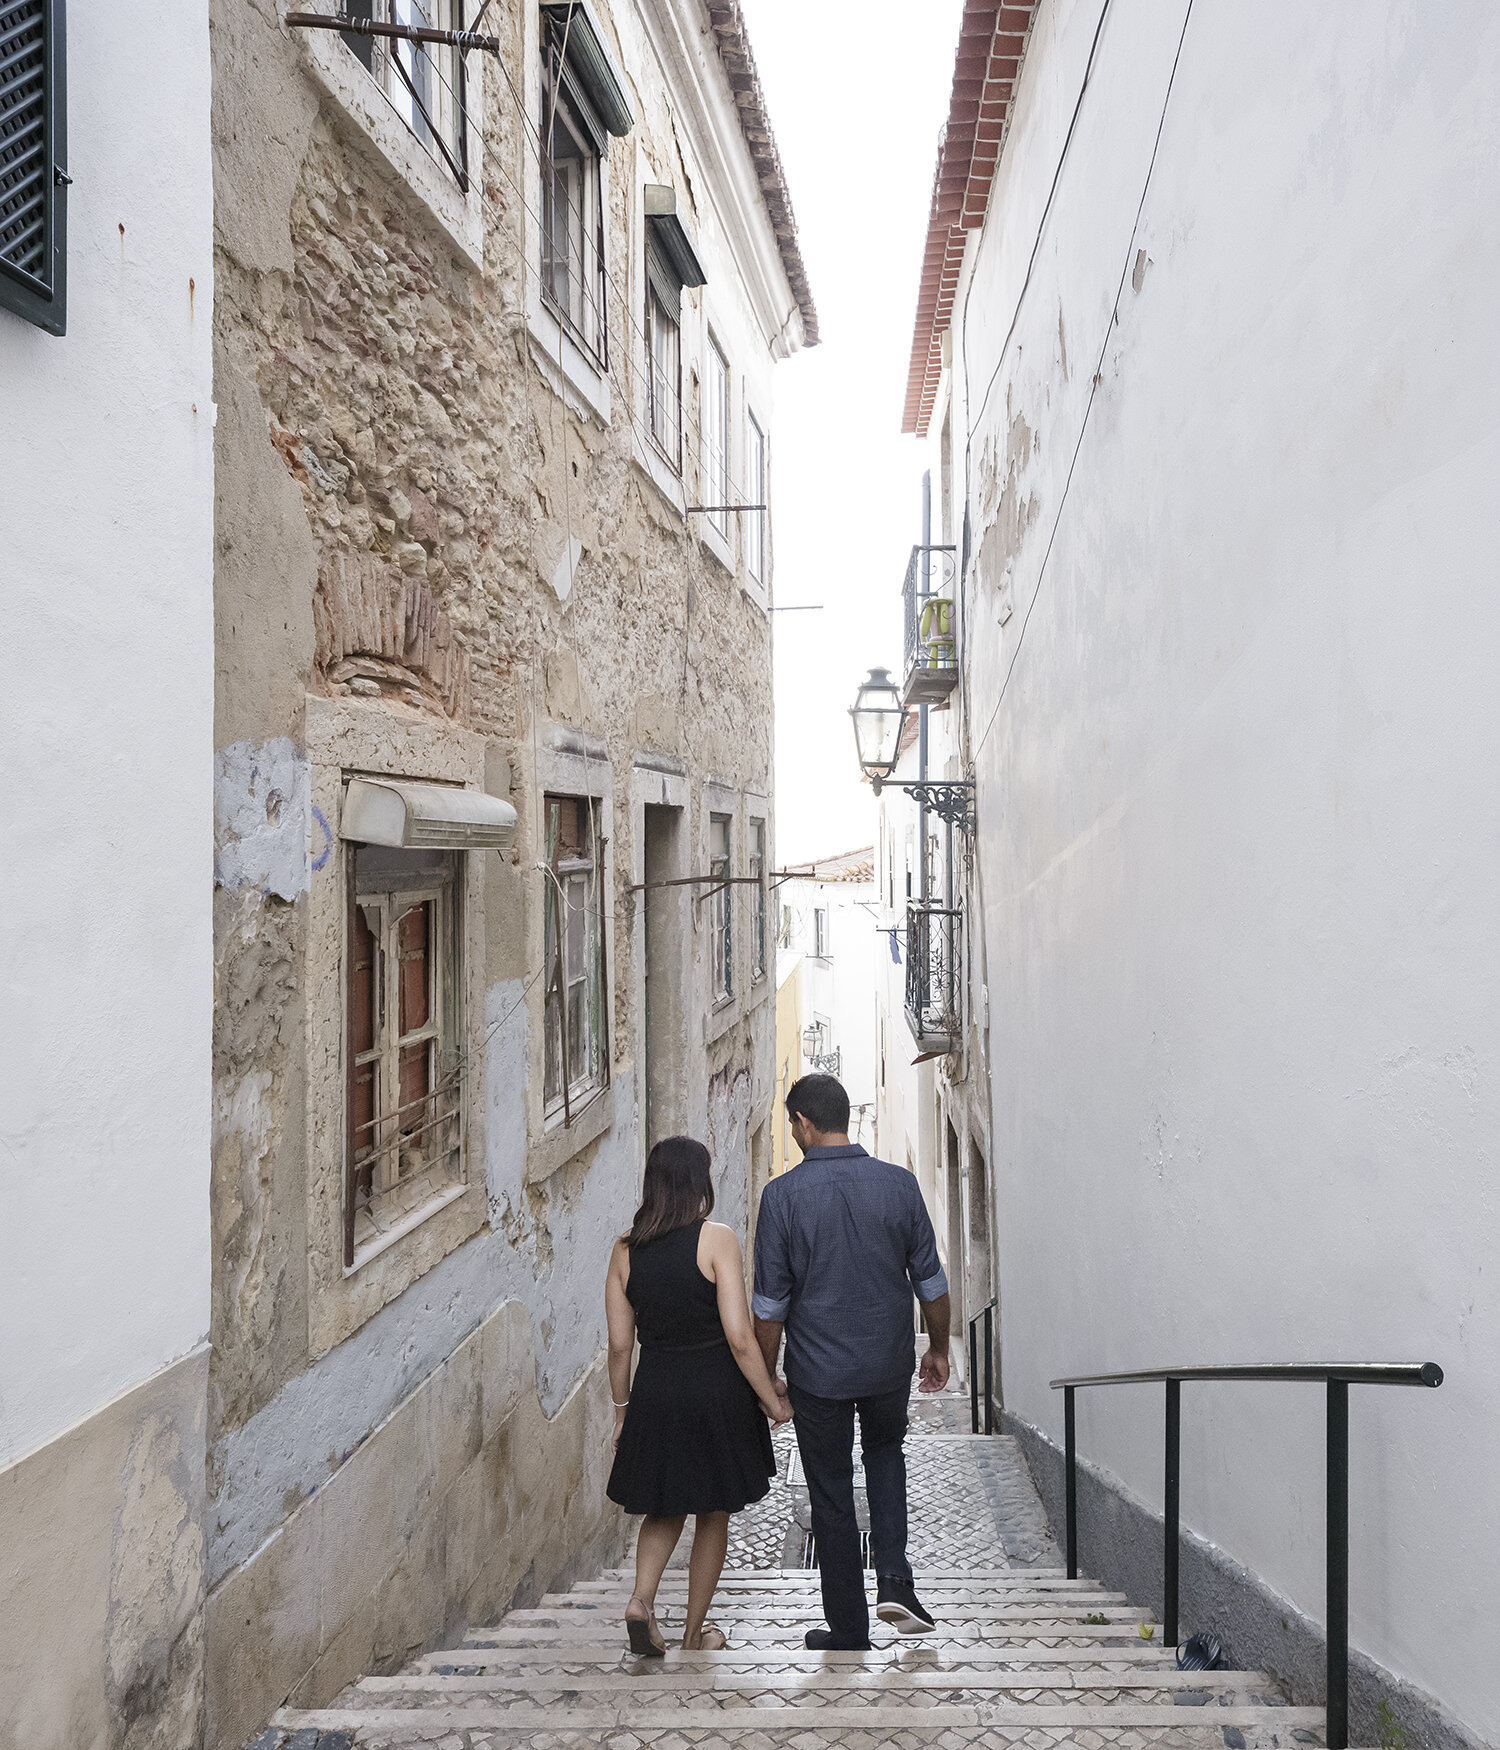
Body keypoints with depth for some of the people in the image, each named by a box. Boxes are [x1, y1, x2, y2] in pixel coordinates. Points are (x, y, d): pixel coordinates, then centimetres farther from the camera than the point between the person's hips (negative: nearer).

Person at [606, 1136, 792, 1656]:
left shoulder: (625, 1249, -2)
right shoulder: (716, 1238, -15)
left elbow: (619, 1344, 2)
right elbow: (739, 1337, -17)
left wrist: (622, 1408, 15)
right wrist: (772, 1400, -6)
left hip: (654, 1393, 3)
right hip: (716, 1390, -3)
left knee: (665, 1507, 23)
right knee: (713, 1514, 16)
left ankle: (641, 1599, 5)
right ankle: (696, 1629, 27)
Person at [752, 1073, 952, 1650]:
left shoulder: (784, 1194, -13)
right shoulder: (898, 1183, -7)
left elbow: (771, 1302, -10)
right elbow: (930, 1280, 0)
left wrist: (766, 1375, 2)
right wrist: (938, 1349, 15)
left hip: (818, 1370, -2)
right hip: (889, 1362, 3)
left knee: (831, 1496, 13)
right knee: (885, 1451, 28)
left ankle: (848, 1630, 22)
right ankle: (894, 1579, 13)